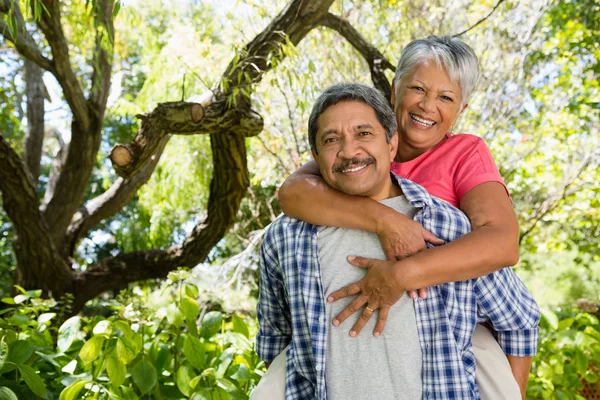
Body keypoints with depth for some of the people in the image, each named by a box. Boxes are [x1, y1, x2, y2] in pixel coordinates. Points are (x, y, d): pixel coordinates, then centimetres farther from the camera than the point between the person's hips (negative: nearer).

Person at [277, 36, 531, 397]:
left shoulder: (466, 154, -5)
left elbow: (503, 242, -21)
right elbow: (292, 192, -18)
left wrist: (399, 276, -31)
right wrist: (385, 220, -30)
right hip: (355, 319, 1)